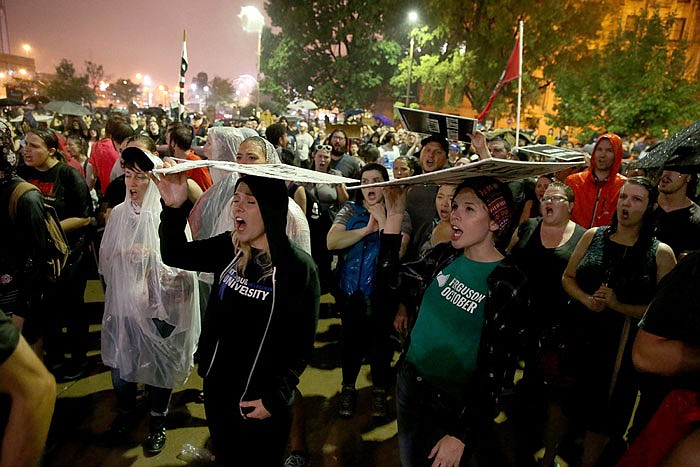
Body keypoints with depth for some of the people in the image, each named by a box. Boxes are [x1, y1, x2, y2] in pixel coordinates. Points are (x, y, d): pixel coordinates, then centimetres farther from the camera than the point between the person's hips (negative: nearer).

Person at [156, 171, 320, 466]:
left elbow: (302, 343, -14)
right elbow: (174, 255, 2)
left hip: (261, 403, -5)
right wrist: (174, 208, -13)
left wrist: (276, 397, -16)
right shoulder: (228, 248, -4)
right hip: (217, 387, 5)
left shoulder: (299, 267, -19)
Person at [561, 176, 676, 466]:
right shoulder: (593, 236, 2)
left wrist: (617, 305, -20)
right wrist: (587, 299, -12)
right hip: (579, 334, 2)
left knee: (602, 413, 14)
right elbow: (568, 277, 6)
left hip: (621, 345, -2)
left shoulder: (661, 253, -6)